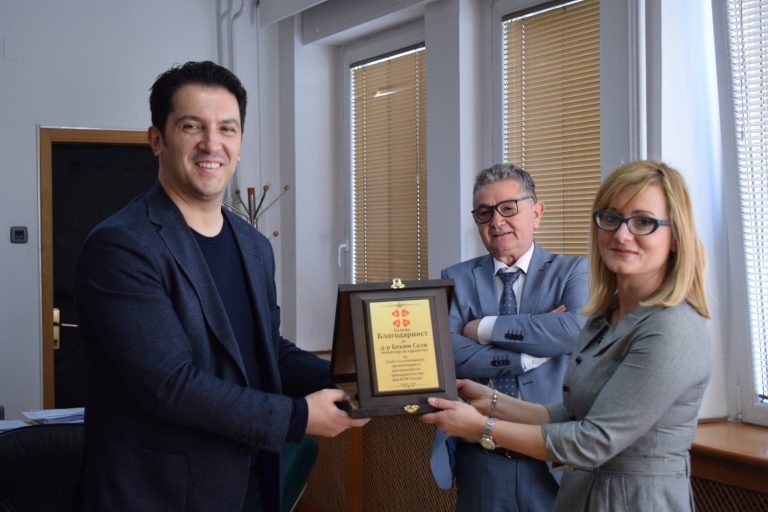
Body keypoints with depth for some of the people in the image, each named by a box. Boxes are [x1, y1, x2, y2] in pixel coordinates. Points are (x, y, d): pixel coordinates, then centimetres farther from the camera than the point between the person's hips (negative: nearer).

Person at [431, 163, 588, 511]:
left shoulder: (573, 272, 0)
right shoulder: (457, 279, 4)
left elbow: (579, 328, -20)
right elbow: (447, 352, -11)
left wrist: (486, 327, -14)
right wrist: (535, 353, -15)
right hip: (480, 459, 1)